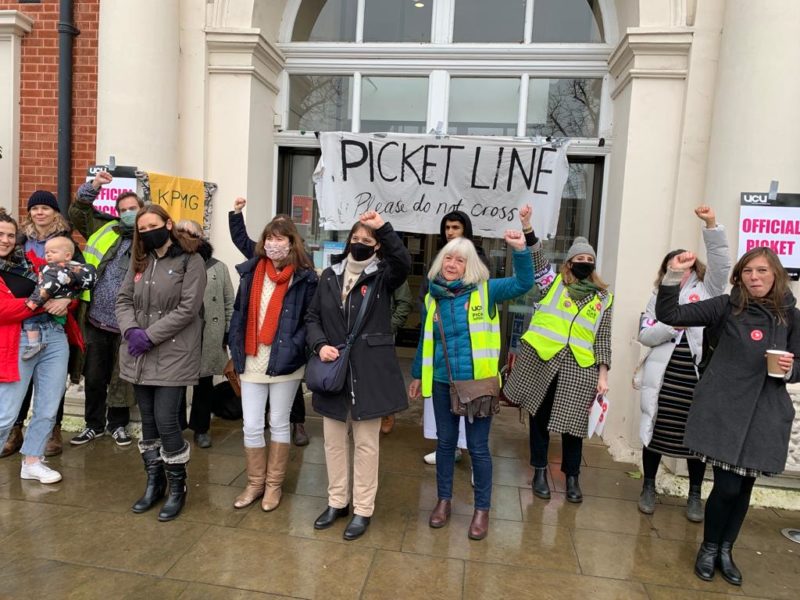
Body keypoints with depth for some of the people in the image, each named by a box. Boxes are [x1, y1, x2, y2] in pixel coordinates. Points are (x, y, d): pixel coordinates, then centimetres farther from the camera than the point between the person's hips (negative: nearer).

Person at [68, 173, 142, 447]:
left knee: (122, 377, 12)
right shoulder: (105, 230, 9)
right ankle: (94, 424, 31)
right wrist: (93, 186, -1)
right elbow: (77, 212, 13)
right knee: (94, 377, 13)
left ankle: (117, 424, 29)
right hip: (96, 320, 3)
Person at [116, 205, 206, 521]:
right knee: (148, 421, 13)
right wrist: (131, 331, -11)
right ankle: (154, 483, 30)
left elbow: (188, 309, -14)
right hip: (139, 356, 6)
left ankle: (177, 488, 14)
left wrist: (150, 335, -16)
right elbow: (123, 300, 9)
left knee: (166, 421, -6)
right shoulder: (140, 261, 13)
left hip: (173, 356, -6)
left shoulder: (190, 260, -6)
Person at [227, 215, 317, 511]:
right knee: (251, 426, 8)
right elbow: (239, 312, 9)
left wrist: (292, 349, -18)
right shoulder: (251, 272, 4)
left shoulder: (305, 278, -7)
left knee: (279, 424, 11)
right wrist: (235, 348, 2)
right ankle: (255, 483, 28)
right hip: (252, 360, 3)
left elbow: (310, 320, -6)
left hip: (284, 362, -3)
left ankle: (274, 484, 27)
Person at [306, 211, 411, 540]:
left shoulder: (382, 276, -2)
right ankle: (337, 502, 32)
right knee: (333, 440, 14)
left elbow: (404, 263, -25)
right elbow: (312, 317, 9)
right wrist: (320, 344, -8)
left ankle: (363, 509, 22)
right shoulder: (330, 276, 7)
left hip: (369, 372, -3)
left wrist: (383, 227, -35)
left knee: (366, 443, 7)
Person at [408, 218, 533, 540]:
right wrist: (418, 375, 19)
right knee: (445, 442, 15)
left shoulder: (484, 291, -4)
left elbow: (523, 284, -11)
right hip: (443, 383, 3)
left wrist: (520, 250, -24)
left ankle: (482, 509, 23)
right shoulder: (433, 297, 5)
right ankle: (444, 500, 33)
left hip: (478, 382, -3)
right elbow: (424, 340, 14)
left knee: (478, 447, 6)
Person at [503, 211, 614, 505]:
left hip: (579, 367, 1)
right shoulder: (553, 281, 8)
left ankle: (572, 477, 24)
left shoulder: (603, 297, 12)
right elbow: (535, 258, -5)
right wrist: (528, 228, -20)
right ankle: (540, 471, 25)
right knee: (540, 415, 9)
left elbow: (603, 337, 10)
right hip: (541, 359, -1)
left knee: (572, 421, 3)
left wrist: (603, 373, 3)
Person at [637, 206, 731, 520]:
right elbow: (645, 335, 3)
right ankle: (648, 488, 25)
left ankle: (694, 495, 24)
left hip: (699, 375, -1)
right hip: (664, 376, 1)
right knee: (656, 430, 8)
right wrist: (673, 324, -13)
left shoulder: (708, 289, 8)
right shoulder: (659, 297, 12)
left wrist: (712, 225, -21)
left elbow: (721, 264, -11)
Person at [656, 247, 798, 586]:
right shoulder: (726, 307, -3)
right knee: (727, 487, -4)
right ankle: (709, 548, 23)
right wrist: (673, 276, -23)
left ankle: (726, 550, 35)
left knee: (744, 487, 12)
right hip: (723, 410, -3)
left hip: (764, 415, 3)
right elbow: (669, 315, -10)